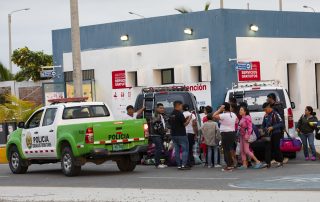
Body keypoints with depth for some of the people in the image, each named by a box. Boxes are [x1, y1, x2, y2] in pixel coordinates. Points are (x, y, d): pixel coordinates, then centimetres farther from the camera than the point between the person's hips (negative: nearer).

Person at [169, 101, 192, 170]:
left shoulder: (171, 114, 11)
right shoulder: (179, 114, -14)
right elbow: (185, 124, -15)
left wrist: (185, 119, 18)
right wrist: (189, 119, 4)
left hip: (174, 135, 7)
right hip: (181, 135, -7)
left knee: (177, 150, 8)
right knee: (185, 149, -2)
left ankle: (179, 165, 7)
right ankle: (183, 165, -9)